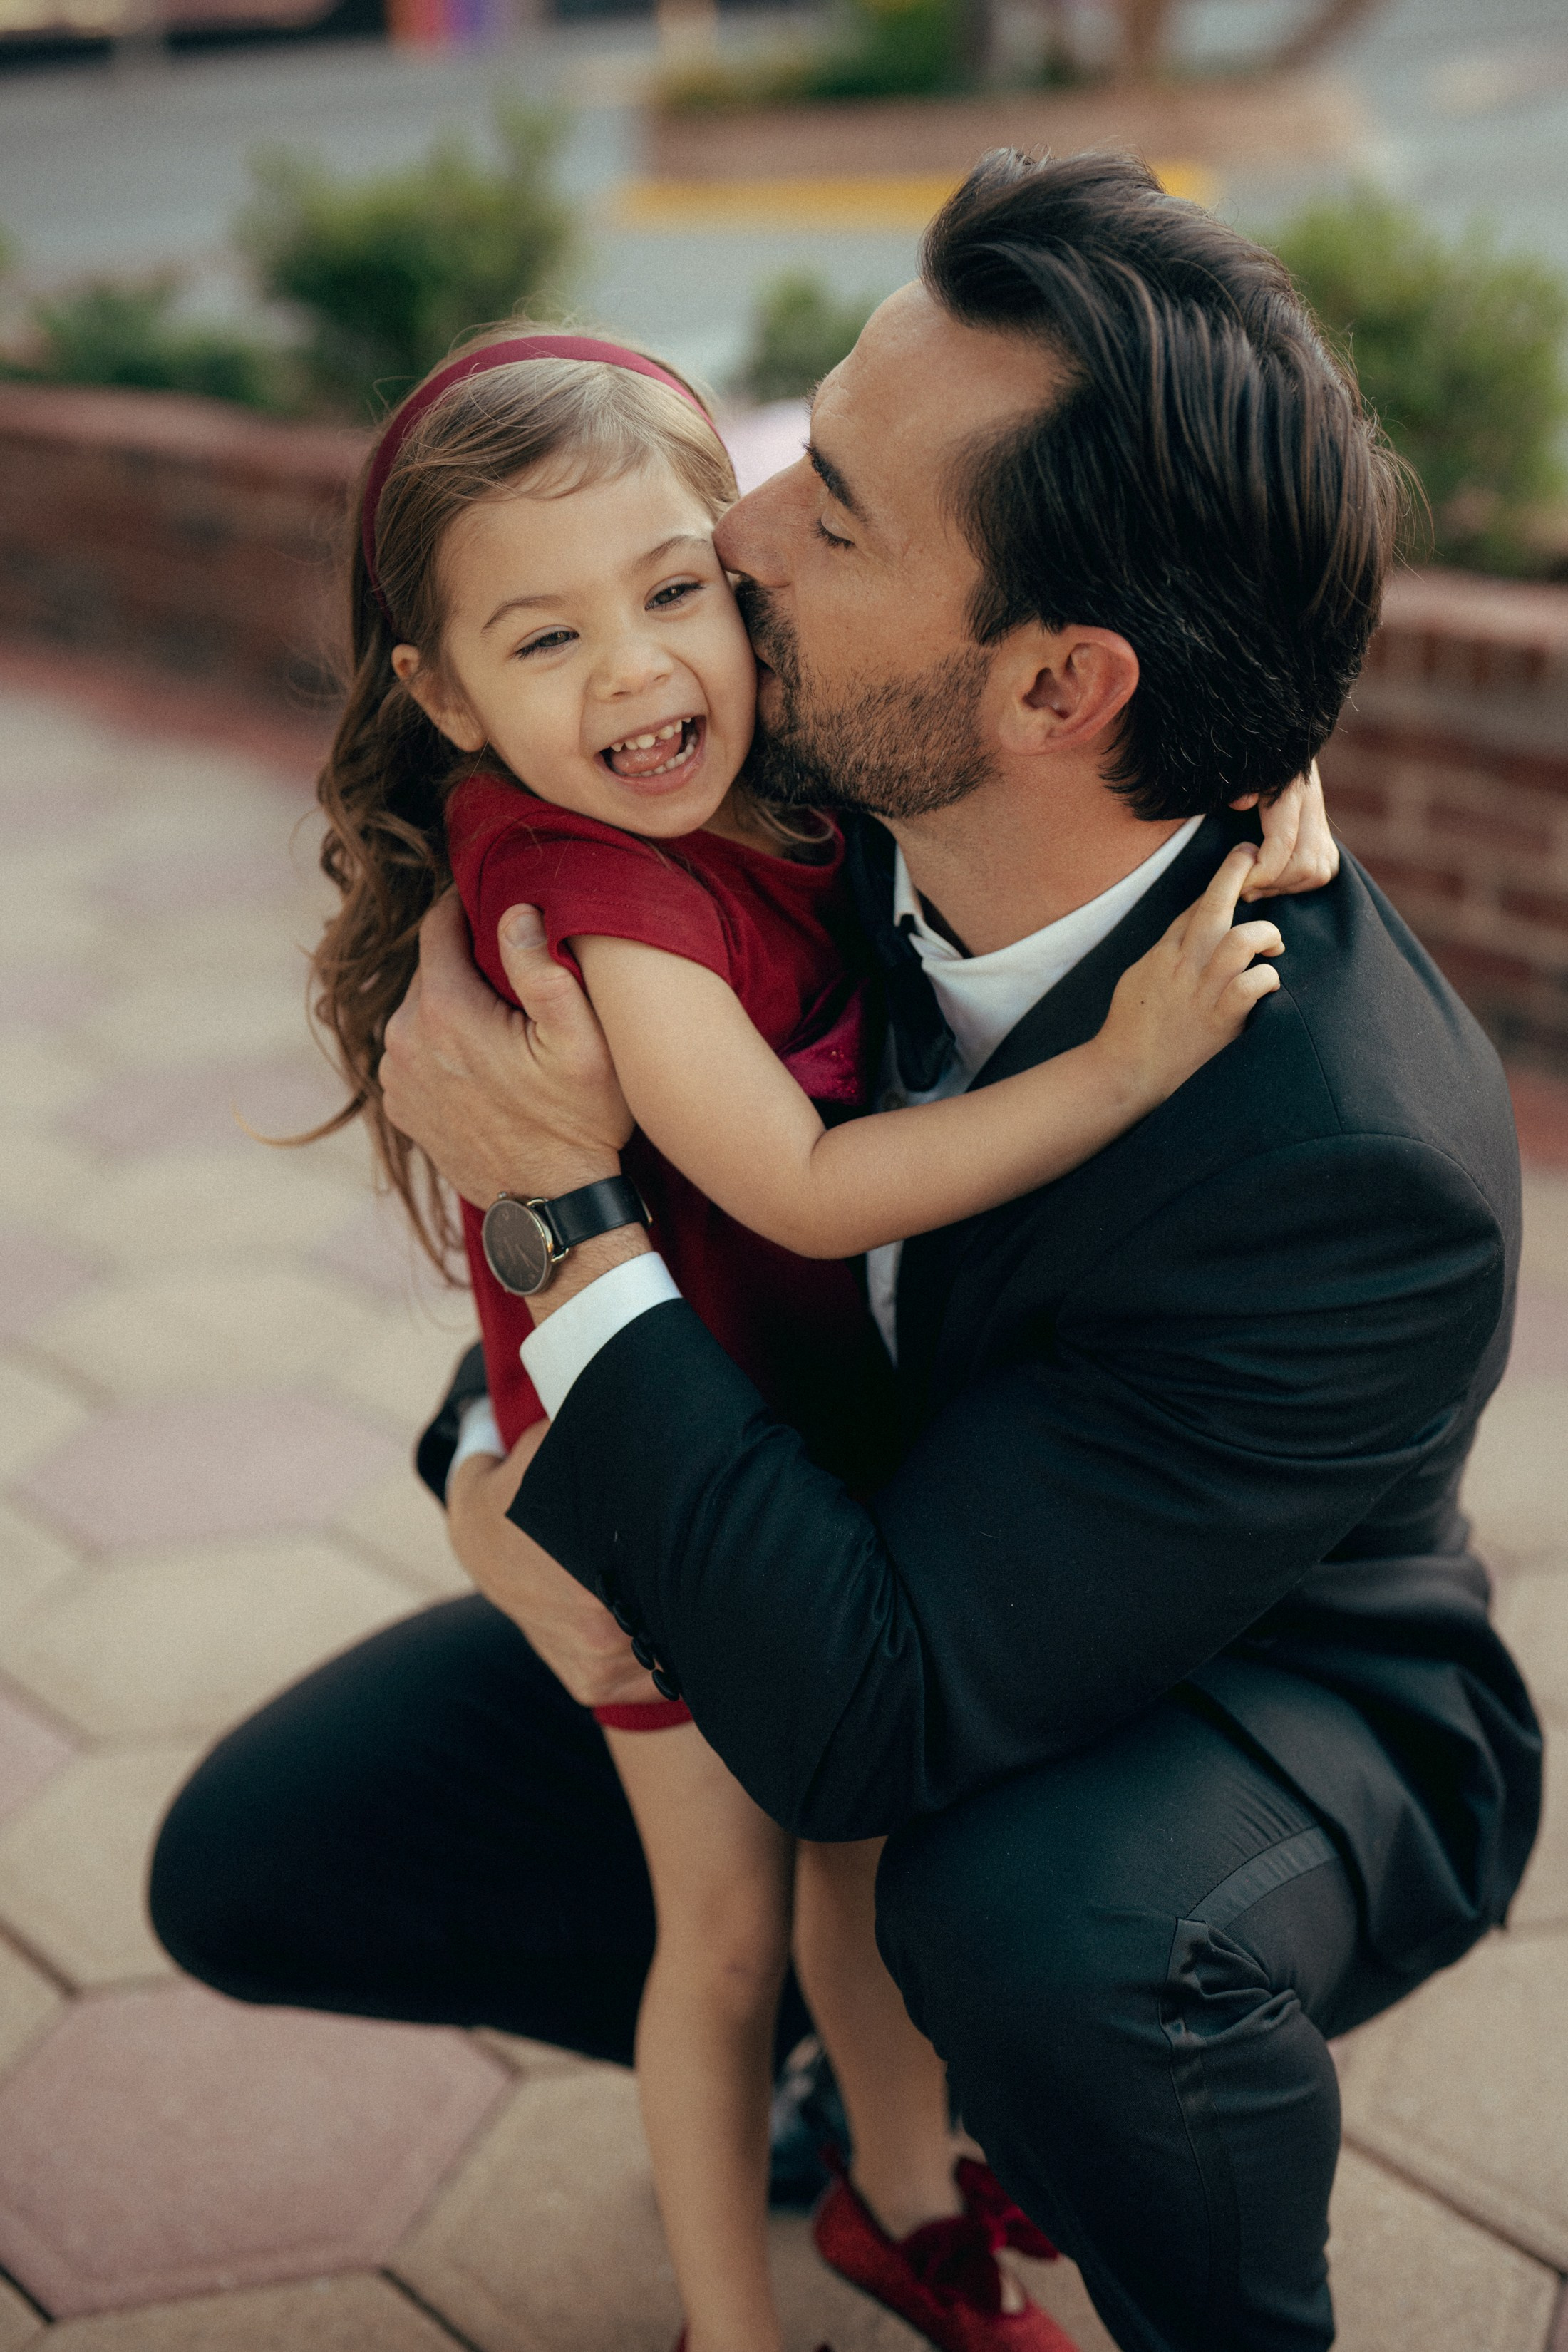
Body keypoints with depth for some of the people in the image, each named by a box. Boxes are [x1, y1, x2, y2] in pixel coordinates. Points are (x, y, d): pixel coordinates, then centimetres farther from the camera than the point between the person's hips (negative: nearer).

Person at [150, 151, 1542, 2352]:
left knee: (1041, 1921, -41)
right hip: (865, 1560, 6)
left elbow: (861, 1734, -38)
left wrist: (573, 1212, -36)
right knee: (255, 1863, 0)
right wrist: (505, 1450, -20)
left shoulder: (1362, 1176, -38)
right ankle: (871, 2032, 20)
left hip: (1262, 1710, -5)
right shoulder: (829, 800, -18)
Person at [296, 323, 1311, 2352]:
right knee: (730, 1926, 10)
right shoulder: (587, 881, -29)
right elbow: (807, 1187, -33)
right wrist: (1125, 1064, -33)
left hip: (843, 1437, 7)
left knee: (869, 1847, 23)